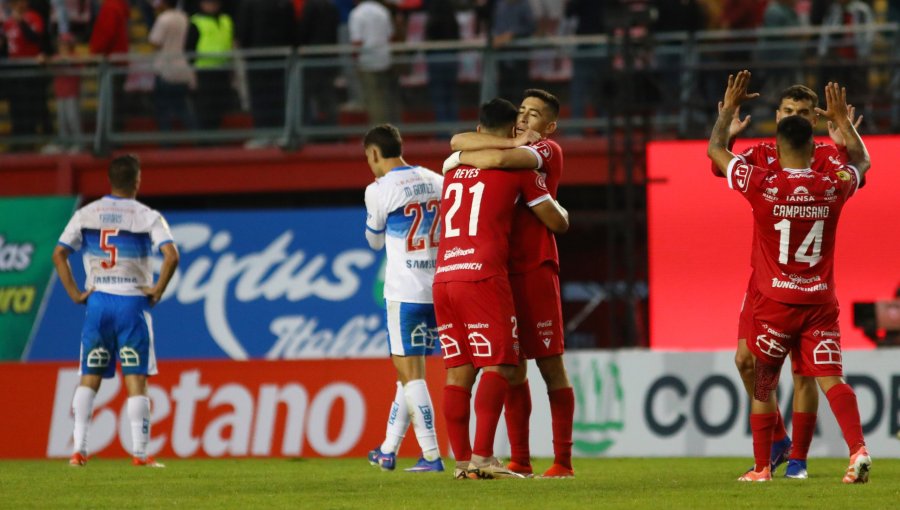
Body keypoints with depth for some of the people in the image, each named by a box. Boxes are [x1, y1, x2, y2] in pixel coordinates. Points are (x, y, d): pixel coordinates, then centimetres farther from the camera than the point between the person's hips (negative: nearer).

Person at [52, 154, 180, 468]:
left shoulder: (87, 214, 5)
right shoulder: (147, 217, -4)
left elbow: (58, 254, -1)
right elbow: (171, 255, -17)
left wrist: (75, 294, 2)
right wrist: (158, 290, -6)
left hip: (97, 301, 2)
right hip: (132, 301, -2)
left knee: (89, 378, 9)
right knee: (136, 380, 1)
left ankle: (79, 449, 2)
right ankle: (140, 452, -3)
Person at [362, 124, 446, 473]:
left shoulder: (379, 190, -7)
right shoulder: (436, 182, 9)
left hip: (404, 291, -6)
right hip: (439, 287, 6)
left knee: (410, 372, -2)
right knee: (409, 370, 15)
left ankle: (431, 456, -7)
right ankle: (388, 450, 22)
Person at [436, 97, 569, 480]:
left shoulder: (454, 165, 18)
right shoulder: (518, 163, 4)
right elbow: (557, 222, 9)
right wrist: (562, 210, 32)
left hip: (443, 276, 6)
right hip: (483, 276, -6)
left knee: (458, 371, 7)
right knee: (499, 365, -7)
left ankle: (461, 460, 5)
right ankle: (482, 458, -19)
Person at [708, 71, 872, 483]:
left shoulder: (761, 184, -11)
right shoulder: (834, 186, -3)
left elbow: (715, 149, 5)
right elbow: (862, 160, 21)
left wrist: (729, 108, 17)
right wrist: (842, 120, 31)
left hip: (772, 302, -1)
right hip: (820, 302, 2)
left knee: (763, 384, 13)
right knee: (831, 379, -6)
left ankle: (762, 467, 18)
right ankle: (858, 448, -27)